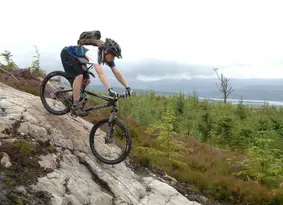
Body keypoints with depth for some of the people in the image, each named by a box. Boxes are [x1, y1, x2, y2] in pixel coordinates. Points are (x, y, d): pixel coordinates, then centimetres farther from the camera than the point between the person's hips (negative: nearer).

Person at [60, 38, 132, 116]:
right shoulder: (94, 53, -38)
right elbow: (100, 73, -50)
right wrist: (110, 89, -59)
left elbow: (117, 73, -9)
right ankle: (76, 106, -20)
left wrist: (127, 87, -14)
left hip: (76, 58, 9)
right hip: (67, 54, -9)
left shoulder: (108, 58, -12)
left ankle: (72, 97, 21)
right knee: (79, 76, -26)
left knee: (87, 81, 2)